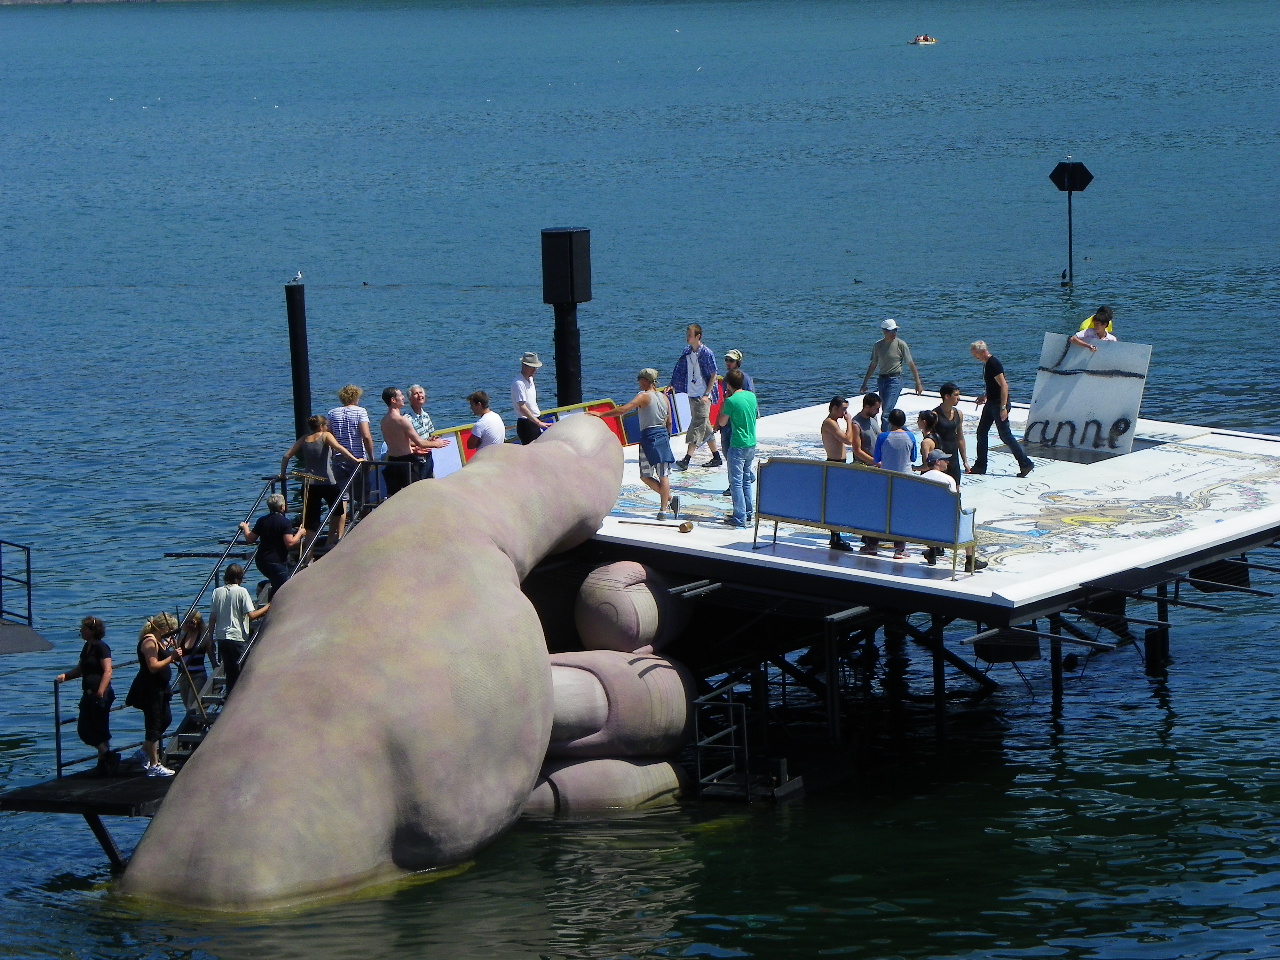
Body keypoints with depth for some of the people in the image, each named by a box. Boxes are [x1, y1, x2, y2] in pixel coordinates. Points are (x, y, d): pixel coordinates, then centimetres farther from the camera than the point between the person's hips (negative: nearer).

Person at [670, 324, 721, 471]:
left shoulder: (706, 353, -12)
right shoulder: (687, 352, 8)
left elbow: (713, 375, -10)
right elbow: (681, 372, 18)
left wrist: (706, 395, -15)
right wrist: (673, 386, 11)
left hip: (702, 396, -8)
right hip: (691, 394, 8)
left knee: (697, 426, -10)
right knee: (705, 427, 12)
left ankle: (686, 460, -17)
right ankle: (716, 458, 20)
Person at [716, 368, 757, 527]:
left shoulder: (731, 401, -17)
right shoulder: (751, 396, 4)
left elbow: (722, 423, -6)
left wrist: (724, 401, 1)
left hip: (738, 446, -7)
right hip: (752, 444, 7)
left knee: (736, 482, -2)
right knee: (746, 479, 19)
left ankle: (739, 518, -4)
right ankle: (749, 513, 24)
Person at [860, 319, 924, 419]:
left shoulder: (901, 344, -5)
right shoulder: (878, 345, 6)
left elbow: (911, 364, -3)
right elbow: (873, 365, 16)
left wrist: (918, 383, -5)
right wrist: (865, 383, 17)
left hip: (895, 380, -5)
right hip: (881, 380, 5)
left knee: (887, 410, -15)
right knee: (884, 410, 6)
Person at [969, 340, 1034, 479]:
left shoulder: (993, 364, -19)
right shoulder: (986, 364, 12)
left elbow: (1004, 386, -24)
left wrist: (1003, 407, -27)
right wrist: (985, 397, 19)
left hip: (999, 404, -10)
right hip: (991, 404, 10)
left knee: (1005, 435, -7)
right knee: (981, 432, 11)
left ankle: (1026, 463, -2)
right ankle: (980, 466, 17)